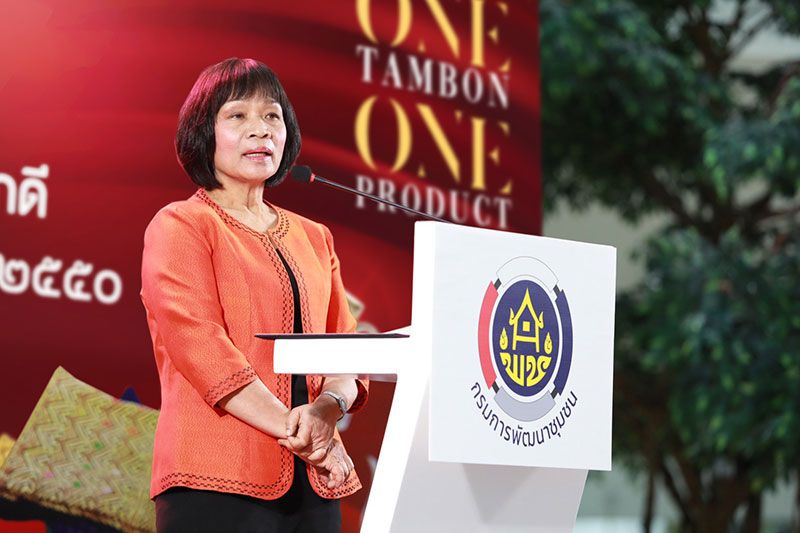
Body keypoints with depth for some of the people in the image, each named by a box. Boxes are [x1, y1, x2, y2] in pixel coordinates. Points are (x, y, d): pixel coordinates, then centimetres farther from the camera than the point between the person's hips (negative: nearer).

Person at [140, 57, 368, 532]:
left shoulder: (313, 238, 19)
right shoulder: (181, 226, 1)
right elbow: (198, 344, -12)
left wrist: (327, 408, -11)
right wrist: (293, 430, -18)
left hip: (313, 482, 6)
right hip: (219, 480, -5)